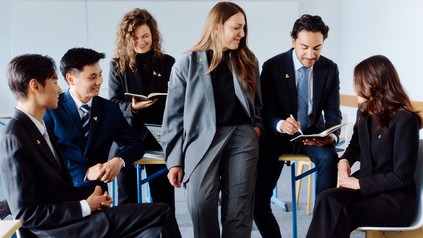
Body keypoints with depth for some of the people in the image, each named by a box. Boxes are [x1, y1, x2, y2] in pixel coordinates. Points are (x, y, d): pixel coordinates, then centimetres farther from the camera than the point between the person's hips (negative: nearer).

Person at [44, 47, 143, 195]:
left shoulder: (110, 109, 11)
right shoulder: (51, 109, 0)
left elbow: (136, 144, 12)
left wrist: (119, 160, -10)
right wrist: (84, 173, -17)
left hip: (96, 193, 2)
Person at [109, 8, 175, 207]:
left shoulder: (167, 63, 2)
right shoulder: (118, 64, 1)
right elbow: (114, 104, 0)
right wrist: (132, 107, -21)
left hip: (158, 137, 0)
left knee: (163, 197, 6)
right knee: (127, 197, 6)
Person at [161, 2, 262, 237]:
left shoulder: (248, 61, 15)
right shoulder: (187, 63, 4)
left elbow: (258, 103, 26)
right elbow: (174, 115, 5)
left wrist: (257, 127, 5)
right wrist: (175, 160, 1)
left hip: (242, 135, 3)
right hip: (202, 138, -2)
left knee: (239, 209, -7)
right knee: (201, 204, -22)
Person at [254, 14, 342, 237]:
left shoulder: (330, 69, -4)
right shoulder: (272, 66, -11)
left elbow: (333, 114, -2)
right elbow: (265, 113, -12)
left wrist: (332, 135, -26)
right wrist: (281, 125, -36)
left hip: (313, 133, 1)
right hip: (279, 134, -1)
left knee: (329, 158, -34)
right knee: (256, 198, -16)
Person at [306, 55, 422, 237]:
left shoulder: (404, 120, -15)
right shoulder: (364, 113, 8)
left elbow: (402, 177, -16)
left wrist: (360, 183, -14)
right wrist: (344, 160, 2)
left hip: (396, 199, -6)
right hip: (364, 185, 7)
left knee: (339, 214, -31)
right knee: (326, 199, -26)